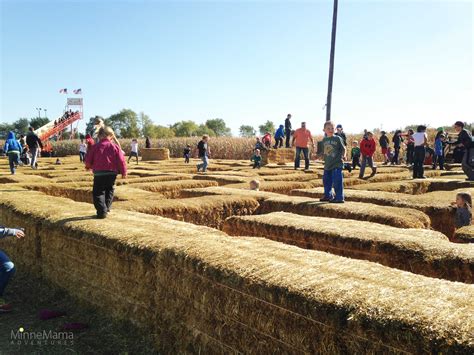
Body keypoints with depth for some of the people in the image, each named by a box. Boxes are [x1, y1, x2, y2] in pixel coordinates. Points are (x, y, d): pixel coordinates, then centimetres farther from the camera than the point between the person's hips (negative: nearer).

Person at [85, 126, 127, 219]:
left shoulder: (95, 146, -3)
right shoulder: (115, 147, -1)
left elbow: (88, 159, 2)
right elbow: (121, 161, -4)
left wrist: (88, 166, 25)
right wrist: (124, 172, 8)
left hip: (99, 173, -2)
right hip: (112, 173, 2)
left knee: (98, 192, 3)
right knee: (109, 191, 21)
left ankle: (102, 211, -7)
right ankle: (106, 208, 23)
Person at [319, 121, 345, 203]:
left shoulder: (338, 139, -6)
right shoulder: (324, 140, 8)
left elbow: (343, 149, -1)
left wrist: (343, 156, -11)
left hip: (337, 165, -6)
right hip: (327, 165, 6)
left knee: (337, 182, -7)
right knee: (326, 180, 15)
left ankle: (339, 198, 1)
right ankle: (328, 195, 32)